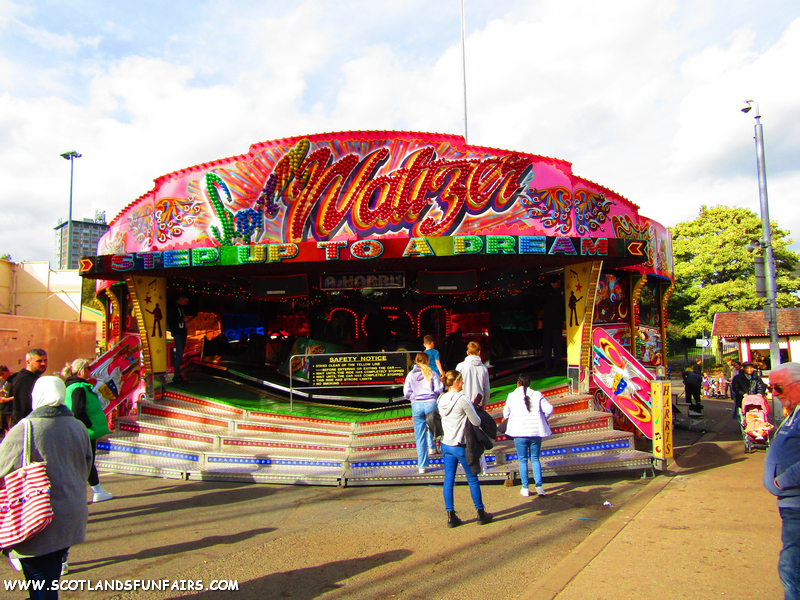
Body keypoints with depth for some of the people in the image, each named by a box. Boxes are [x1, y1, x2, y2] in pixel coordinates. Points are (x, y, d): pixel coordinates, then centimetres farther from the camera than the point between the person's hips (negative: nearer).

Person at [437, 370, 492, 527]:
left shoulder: (441, 400, 1)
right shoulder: (462, 400, -19)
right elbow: (476, 422, -14)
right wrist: (473, 411, 7)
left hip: (446, 445, 6)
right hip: (461, 446, -6)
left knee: (448, 481, 9)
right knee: (472, 480, 10)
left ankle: (451, 516, 14)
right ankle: (481, 514, 23)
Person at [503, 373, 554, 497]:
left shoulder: (511, 396, -2)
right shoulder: (537, 395, -1)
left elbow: (506, 414, 6)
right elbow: (549, 409, -8)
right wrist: (543, 418, 11)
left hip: (520, 433, -1)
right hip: (536, 432, 1)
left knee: (523, 460, 11)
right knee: (535, 459, 14)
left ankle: (525, 488, 14)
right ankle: (539, 486, 6)